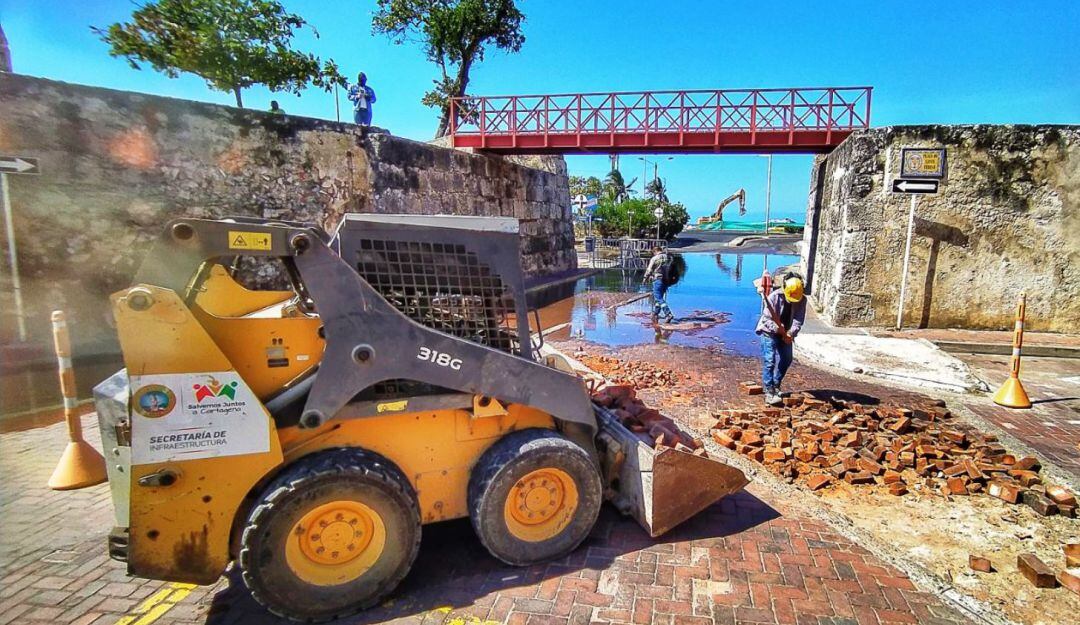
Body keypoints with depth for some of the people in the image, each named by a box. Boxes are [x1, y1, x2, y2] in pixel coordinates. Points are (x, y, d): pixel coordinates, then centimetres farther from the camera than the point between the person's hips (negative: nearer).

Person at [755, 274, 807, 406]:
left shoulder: (802, 300, -12)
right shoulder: (774, 297, -24)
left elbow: (799, 320, -14)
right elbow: (766, 319, -23)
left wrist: (791, 332, -32)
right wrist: (777, 328, -37)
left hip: (786, 333, 6)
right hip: (769, 332, -5)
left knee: (786, 360, 10)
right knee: (769, 361, -14)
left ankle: (776, 386, 28)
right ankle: (769, 393, -15)